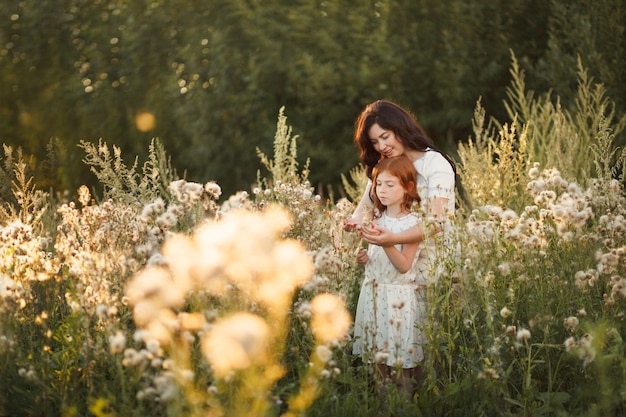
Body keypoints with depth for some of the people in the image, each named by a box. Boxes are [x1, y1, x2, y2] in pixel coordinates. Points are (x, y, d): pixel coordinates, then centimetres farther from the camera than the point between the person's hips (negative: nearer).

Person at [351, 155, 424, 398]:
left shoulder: (412, 223, -12)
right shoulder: (377, 218, 8)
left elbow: (404, 266, -18)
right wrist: (364, 257, 0)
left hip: (399, 296, -6)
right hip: (374, 293, 6)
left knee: (399, 362, -2)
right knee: (378, 356, 11)